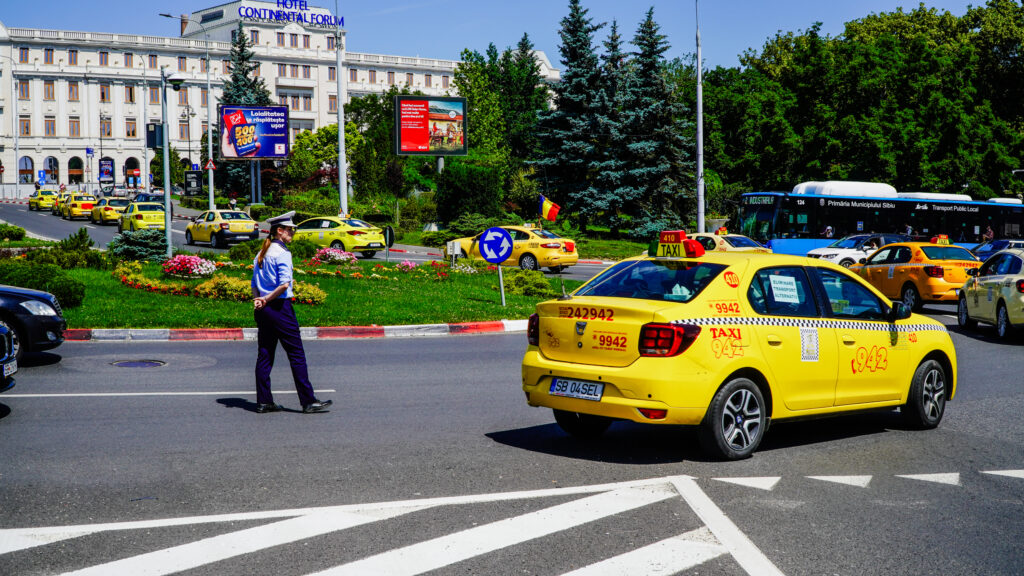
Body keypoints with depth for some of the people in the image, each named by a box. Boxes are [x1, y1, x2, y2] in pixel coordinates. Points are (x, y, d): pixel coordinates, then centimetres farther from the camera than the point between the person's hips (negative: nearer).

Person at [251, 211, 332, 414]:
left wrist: (258, 300, 0)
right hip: (280, 306, -8)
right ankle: (308, 401, -3)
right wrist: (267, 300, -11)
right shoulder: (282, 253, -11)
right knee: (296, 354, -4)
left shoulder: (261, 254, 15)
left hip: (263, 310, 8)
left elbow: (255, 284, 15)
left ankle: (263, 401, 11)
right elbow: (284, 284, -21)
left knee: (265, 355, 9)